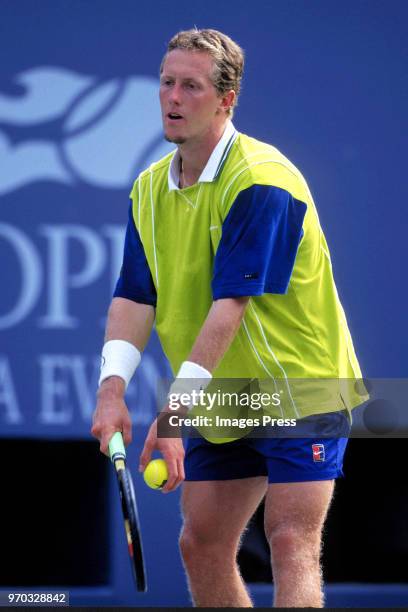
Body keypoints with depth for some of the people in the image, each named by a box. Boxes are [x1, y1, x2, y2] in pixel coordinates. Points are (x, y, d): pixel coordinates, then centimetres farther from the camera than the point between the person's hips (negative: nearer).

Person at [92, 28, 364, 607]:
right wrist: (112, 389, -18)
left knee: (291, 544, -17)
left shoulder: (262, 181, -20)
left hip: (299, 388, -8)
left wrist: (174, 413, -30)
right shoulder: (150, 189, 4)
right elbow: (134, 298, 0)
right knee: (201, 544, 7)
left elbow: (230, 305, -26)